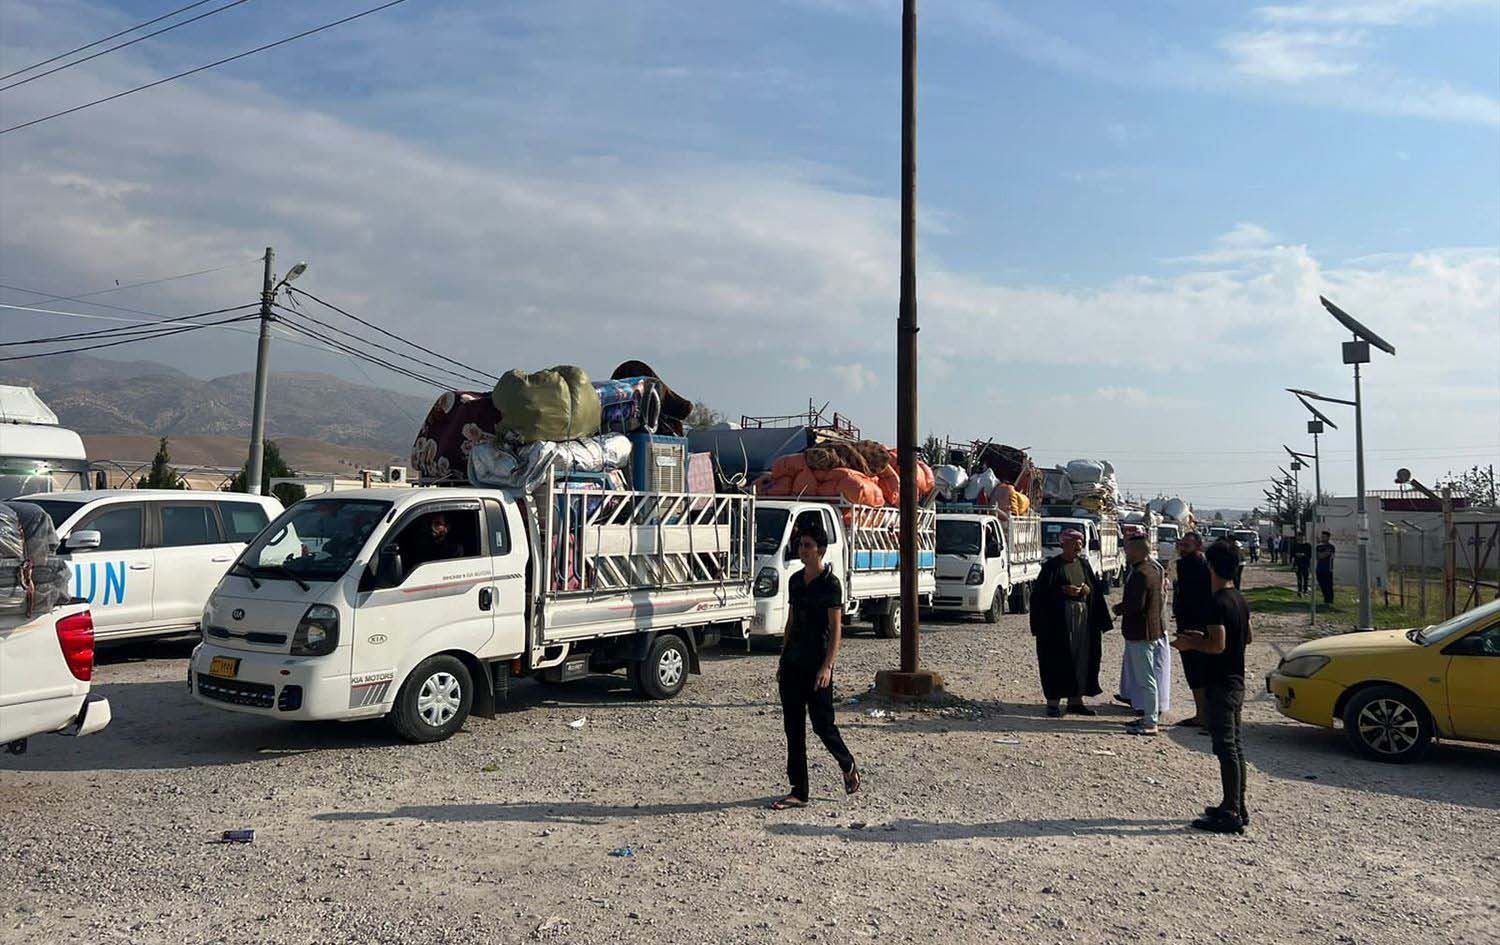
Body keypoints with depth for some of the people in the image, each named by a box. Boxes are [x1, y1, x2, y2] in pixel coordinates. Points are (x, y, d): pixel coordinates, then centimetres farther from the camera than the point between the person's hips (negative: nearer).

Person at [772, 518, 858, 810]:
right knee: (793, 728, 6)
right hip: (793, 662, 7)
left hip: (816, 665, -7)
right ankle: (799, 792, 12)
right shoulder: (795, 581, 11)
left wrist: (827, 666, -20)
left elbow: (836, 629, -12)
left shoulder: (830, 583, -9)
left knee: (822, 724, 0)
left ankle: (848, 767, 28)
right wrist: (783, 661, 16)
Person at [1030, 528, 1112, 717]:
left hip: (1082, 618, 6)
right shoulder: (1052, 565, -5)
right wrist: (1063, 590, -19)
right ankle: (1053, 701, 2)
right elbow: (1041, 592, -8)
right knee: (1057, 659, -4)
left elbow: (1096, 588, 16)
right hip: (1058, 619, -6)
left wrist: (1088, 590, -6)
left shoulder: (1084, 564, 12)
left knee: (1081, 658, 7)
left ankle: (1075, 700, 16)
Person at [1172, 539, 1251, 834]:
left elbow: (1218, 645, -25)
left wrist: (1191, 644, -8)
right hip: (1236, 682, 10)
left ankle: (1231, 815, -2)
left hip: (1220, 685, -10)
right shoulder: (1240, 600, 10)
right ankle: (1236, 806, 24)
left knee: (1226, 748, -6)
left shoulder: (1219, 603, -20)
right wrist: (1202, 637, 19)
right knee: (1235, 746, 15)